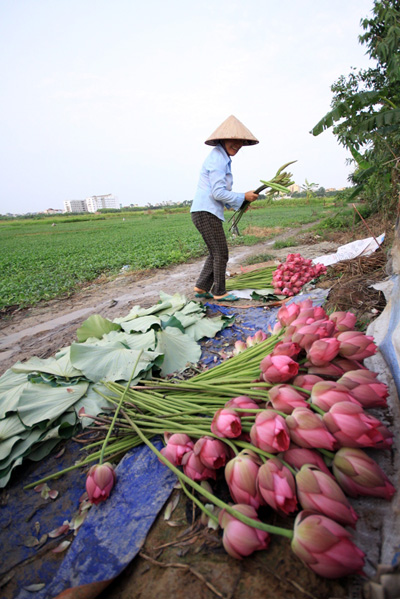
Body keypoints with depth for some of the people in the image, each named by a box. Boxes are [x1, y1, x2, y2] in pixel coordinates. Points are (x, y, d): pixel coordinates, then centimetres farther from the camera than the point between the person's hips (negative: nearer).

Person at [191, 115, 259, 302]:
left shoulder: (223, 158, 20)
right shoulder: (217, 158, -12)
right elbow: (218, 192, -19)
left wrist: (238, 204, 13)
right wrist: (243, 197, -9)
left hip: (207, 211, 10)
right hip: (206, 212, -10)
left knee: (215, 253, 15)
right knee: (221, 254, -2)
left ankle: (201, 288, 21)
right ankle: (219, 292, 11)